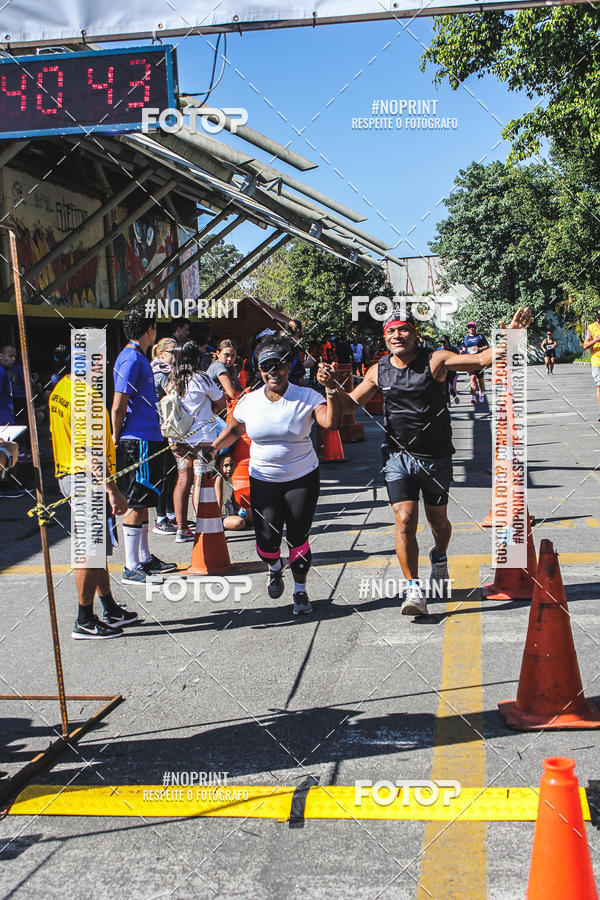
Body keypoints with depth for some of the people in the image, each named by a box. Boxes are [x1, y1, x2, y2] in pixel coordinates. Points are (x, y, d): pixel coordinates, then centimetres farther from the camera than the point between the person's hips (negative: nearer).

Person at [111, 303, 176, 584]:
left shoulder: (137, 357, 15)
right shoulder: (131, 359, -16)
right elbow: (118, 407, -18)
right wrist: (117, 439, -9)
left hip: (147, 439, 10)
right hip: (139, 442, -10)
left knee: (142, 502, 15)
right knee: (136, 504, -5)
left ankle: (145, 558, 25)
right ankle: (131, 568, 0)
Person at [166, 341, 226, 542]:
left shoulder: (171, 381, 6)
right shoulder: (201, 379, -10)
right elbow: (221, 403, 1)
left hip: (178, 438, 5)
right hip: (202, 437, -5)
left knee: (183, 479, 10)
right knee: (201, 481, -2)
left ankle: (182, 528, 12)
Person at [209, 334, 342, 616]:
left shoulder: (306, 397, -9)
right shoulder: (249, 402, 0)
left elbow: (331, 423, -24)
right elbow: (234, 429, 17)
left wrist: (330, 389, -34)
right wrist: (214, 447, 4)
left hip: (302, 478, -2)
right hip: (263, 479, 2)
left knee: (298, 537, -1)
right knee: (267, 539, -4)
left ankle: (300, 591, 20)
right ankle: (274, 567, 32)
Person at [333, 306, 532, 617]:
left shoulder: (435, 361, -9)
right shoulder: (379, 371, 0)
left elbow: (481, 359, -16)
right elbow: (349, 405, 11)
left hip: (435, 457, -1)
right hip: (399, 457, 1)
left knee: (438, 521, 14)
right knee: (405, 521, -12)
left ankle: (439, 558, 48)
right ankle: (414, 590, -5)